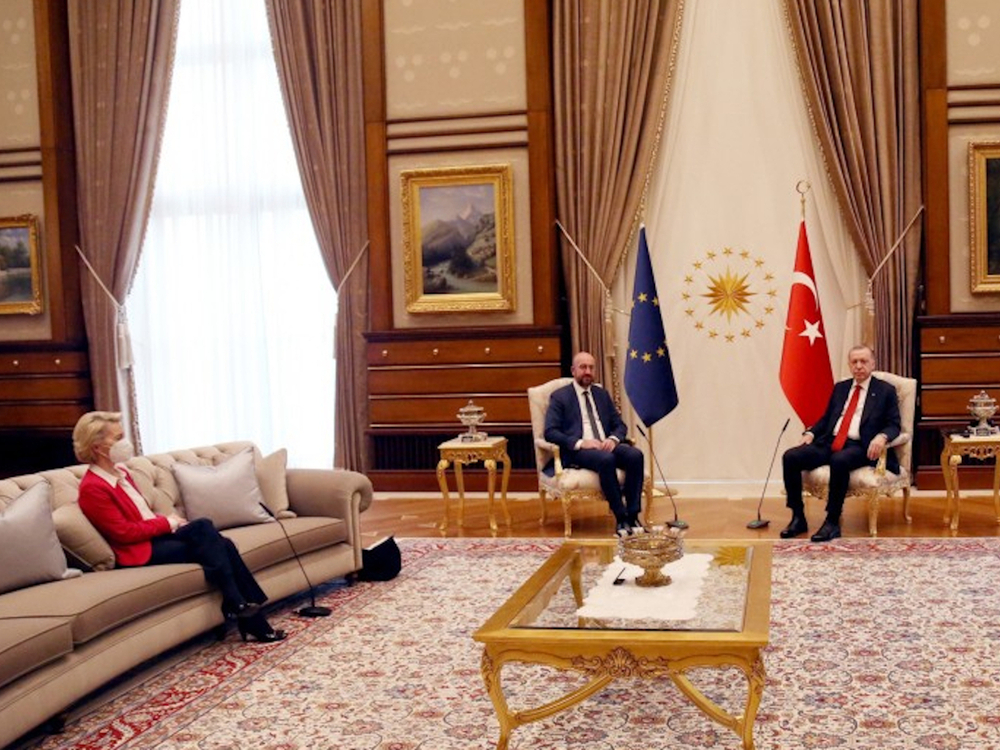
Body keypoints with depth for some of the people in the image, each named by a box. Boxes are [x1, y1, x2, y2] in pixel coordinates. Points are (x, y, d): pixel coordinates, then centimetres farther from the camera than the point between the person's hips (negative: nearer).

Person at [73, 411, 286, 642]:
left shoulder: (119, 473, 14)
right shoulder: (92, 488, -14)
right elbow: (124, 532, -18)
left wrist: (169, 521, -1)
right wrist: (167, 523, -10)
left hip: (155, 536, 9)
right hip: (141, 552, -9)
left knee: (223, 545, -11)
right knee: (202, 527, -25)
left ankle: (253, 621, -10)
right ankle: (236, 604, -18)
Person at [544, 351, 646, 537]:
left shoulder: (602, 394, 22)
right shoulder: (559, 396, 5)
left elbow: (619, 425, 19)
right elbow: (550, 432, -5)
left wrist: (613, 439, -5)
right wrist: (580, 443, -19)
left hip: (606, 446, 5)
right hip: (577, 451, -5)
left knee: (635, 455, -26)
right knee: (606, 459, -37)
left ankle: (633, 516, -25)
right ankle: (621, 518, -30)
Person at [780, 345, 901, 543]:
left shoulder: (885, 391, 8)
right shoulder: (840, 388, 22)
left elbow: (894, 425, 2)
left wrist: (882, 437, -21)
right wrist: (810, 433, 4)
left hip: (859, 447, -5)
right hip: (829, 443, 5)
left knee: (839, 461, -40)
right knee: (790, 457, -19)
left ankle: (832, 522, -28)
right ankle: (798, 517, -11)